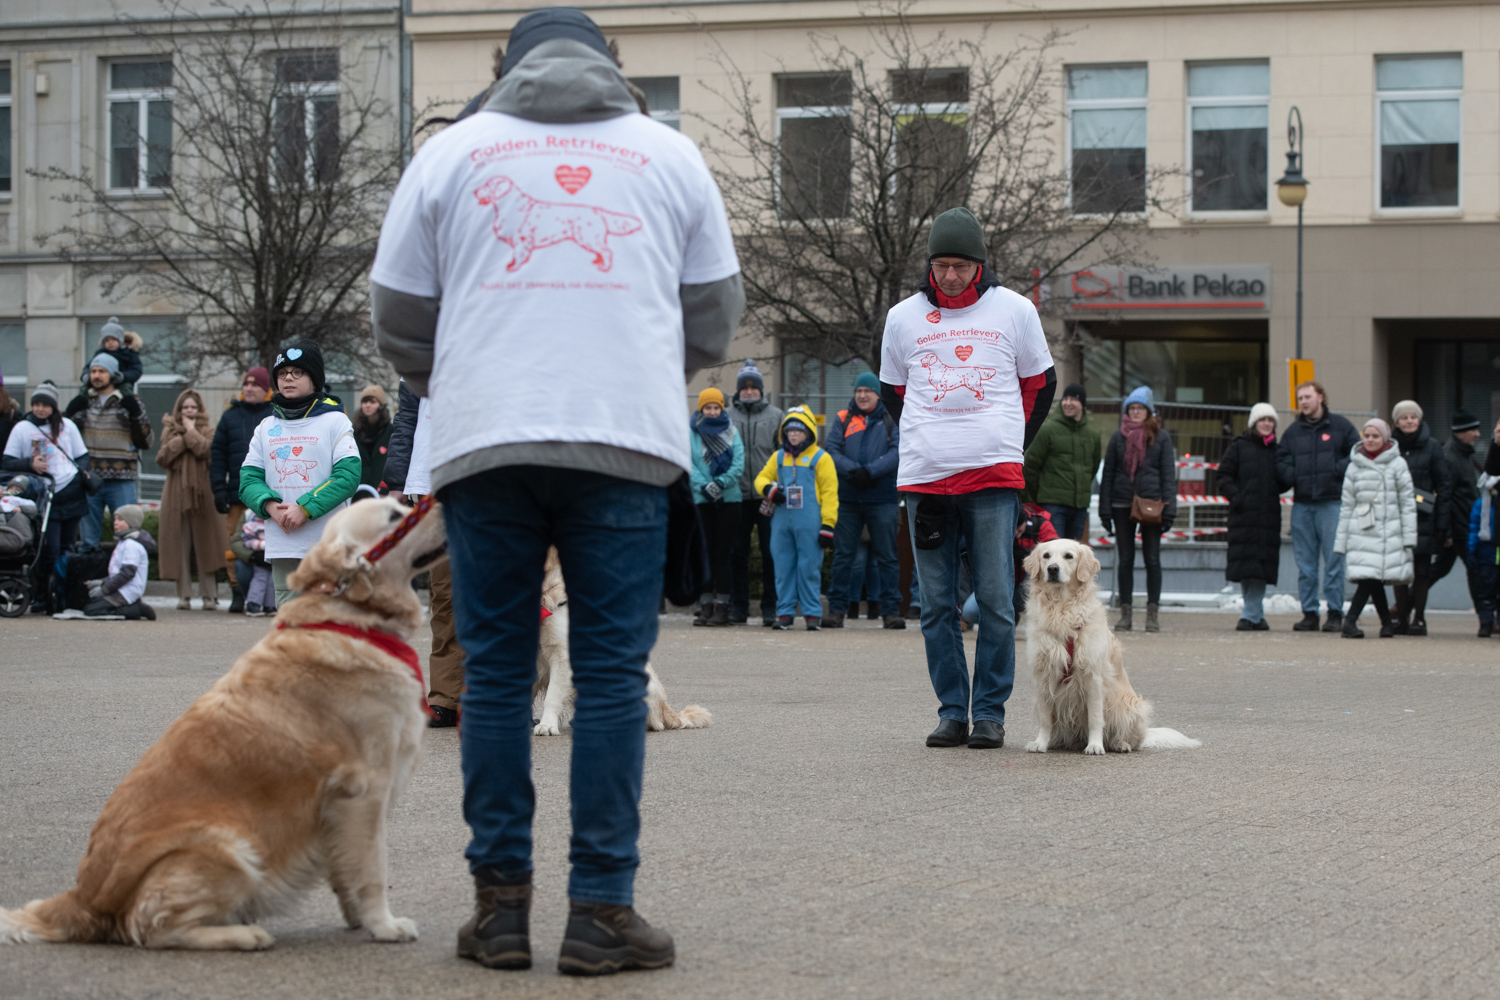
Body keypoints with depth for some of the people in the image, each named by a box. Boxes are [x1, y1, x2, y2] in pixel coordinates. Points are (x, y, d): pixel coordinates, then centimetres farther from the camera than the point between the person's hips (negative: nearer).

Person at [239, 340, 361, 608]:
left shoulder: (335, 421, 2)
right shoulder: (266, 427, 15)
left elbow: (348, 475, -8)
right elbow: (249, 478, 10)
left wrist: (306, 508, -16)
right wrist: (270, 506, -11)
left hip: (327, 545, -4)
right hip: (282, 546, 4)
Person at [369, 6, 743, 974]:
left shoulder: (451, 149, 13)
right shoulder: (669, 152, 14)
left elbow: (399, 317, 14)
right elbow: (716, 311, 18)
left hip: (483, 445, 1)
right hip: (628, 440, -1)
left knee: (496, 673, 6)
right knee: (614, 674, 1)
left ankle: (502, 903, 7)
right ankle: (603, 911, -1)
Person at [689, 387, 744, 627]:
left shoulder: (731, 432, 7)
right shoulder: (691, 433, 5)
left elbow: (738, 464, -1)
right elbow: (688, 464, -3)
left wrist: (720, 483, -15)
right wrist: (703, 486, -18)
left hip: (728, 499, 0)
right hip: (701, 500, 0)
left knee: (722, 553, -2)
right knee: (704, 553, 1)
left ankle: (722, 606, -1)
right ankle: (705, 605, 5)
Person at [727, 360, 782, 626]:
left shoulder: (775, 415, 8)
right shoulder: (727, 416, 9)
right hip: (738, 494, 1)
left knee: (770, 552, -1)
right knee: (737, 553, 3)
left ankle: (770, 608, 4)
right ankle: (738, 607, 10)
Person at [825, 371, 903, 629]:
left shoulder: (891, 420, 6)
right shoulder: (843, 419, 11)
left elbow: (897, 452, -7)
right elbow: (831, 449, 1)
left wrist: (870, 471, -17)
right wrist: (853, 471, -15)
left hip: (882, 499, -2)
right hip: (847, 499, 2)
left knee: (887, 557, 1)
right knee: (842, 555, 4)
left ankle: (891, 609, 4)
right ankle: (836, 609, 8)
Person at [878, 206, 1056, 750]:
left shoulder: (1014, 310, 6)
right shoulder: (904, 317, 9)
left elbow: (1040, 384, 16)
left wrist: (1008, 445, 12)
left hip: (994, 478, -2)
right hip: (923, 478, 2)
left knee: (996, 601, -3)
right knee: (937, 604, 3)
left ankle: (990, 711, 3)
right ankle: (952, 711, 9)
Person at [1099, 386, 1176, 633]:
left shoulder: (1161, 437, 4)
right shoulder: (1119, 437, 9)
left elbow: (1168, 474, 3)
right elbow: (1108, 474, 9)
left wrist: (1168, 508, -6)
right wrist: (1105, 509, 2)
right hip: (1122, 505, 2)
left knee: (1152, 559, 1)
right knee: (1125, 559, 4)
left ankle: (1153, 612, 6)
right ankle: (1125, 612, 8)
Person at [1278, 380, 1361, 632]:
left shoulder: (1340, 426, 5)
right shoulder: (1292, 431, 14)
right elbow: (1281, 462, 16)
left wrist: (1338, 469, -10)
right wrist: (1291, 477, -3)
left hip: (1332, 502, -4)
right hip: (1302, 505, 4)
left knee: (1334, 560, -5)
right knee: (1305, 563, 4)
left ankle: (1335, 613, 0)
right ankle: (1309, 613, 9)